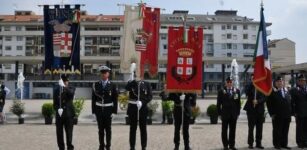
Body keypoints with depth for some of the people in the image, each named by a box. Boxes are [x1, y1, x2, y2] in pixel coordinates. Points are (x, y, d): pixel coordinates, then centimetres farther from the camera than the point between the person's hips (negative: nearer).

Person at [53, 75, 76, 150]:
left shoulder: (71, 89, 3)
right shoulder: (56, 89, 6)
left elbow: (71, 93, -22)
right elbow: (55, 102, 5)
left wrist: (64, 86, -34)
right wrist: (58, 109, -13)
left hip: (68, 113, -2)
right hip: (59, 114, 2)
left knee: (69, 132, -2)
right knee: (59, 132, 5)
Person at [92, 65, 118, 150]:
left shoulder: (112, 86, -1)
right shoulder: (96, 85, 2)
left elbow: (115, 99, -1)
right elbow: (93, 98, 3)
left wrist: (114, 110, -6)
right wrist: (93, 110, 0)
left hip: (108, 110, -1)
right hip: (99, 109, 1)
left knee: (108, 129, 6)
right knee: (100, 129, 8)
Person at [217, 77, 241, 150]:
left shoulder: (237, 91, 6)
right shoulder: (221, 92, -1)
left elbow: (238, 103, 8)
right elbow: (218, 104, 0)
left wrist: (238, 113, 3)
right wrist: (219, 113, -4)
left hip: (234, 114, 2)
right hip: (225, 114, -2)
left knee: (232, 130, 7)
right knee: (224, 130, 3)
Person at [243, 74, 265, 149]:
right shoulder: (249, 86, 3)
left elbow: (264, 98, -1)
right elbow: (247, 93, -18)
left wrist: (258, 101, -18)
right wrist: (252, 82, -19)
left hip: (260, 110, 2)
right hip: (251, 109, -2)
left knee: (259, 128, 5)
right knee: (251, 128, 0)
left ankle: (258, 143, 13)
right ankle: (250, 143, 6)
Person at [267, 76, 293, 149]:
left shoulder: (286, 91, 14)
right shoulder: (272, 92, -4)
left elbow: (290, 102, 15)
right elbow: (269, 104, -7)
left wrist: (291, 112, 8)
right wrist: (272, 114, -11)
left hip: (287, 115, 5)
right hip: (277, 115, -5)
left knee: (285, 130, 9)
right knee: (277, 130, 2)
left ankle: (284, 144, 18)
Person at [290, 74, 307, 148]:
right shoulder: (294, 90, -2)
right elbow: (292, 102, -6)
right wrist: (294, 112, -12)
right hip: (299, 113, -4)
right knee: (299, 128, 3)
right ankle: (299, 142, 12)